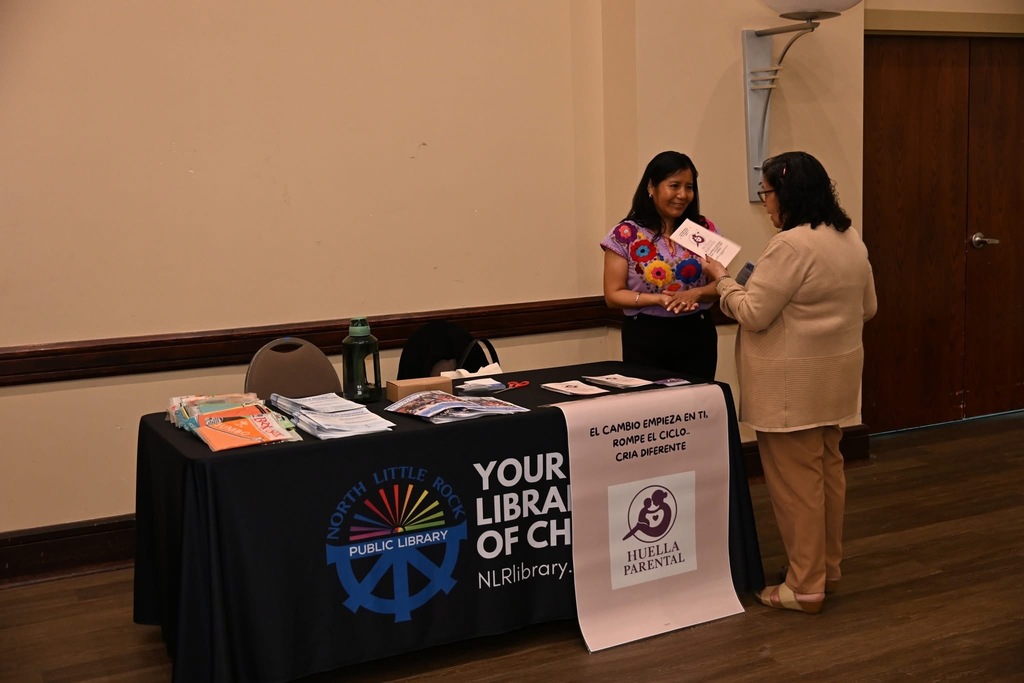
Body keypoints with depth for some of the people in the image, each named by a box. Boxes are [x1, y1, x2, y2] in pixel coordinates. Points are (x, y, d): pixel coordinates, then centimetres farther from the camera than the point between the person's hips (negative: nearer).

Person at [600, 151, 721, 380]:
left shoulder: (704, 230, 4)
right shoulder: (626, 235, -5)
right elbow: (613, 295, -5)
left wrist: (695, 293, -15)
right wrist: (658, 299, -19)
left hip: (697, 337, 3)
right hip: (645, 338, -2)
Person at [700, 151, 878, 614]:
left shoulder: (791, 245, -21)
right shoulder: (851, 239, 8)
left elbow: (753, 314, -19)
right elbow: (868, 307, 16)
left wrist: (721, 278, -4)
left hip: (795, 382, -9)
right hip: (836, 373, 10)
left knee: (795, 480, -1)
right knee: (827, 469, 17)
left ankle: (805, 587, 7)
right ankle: (828, 568, 29)